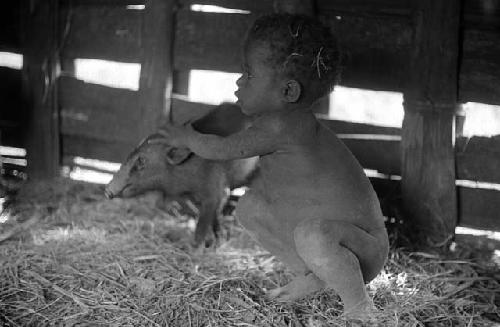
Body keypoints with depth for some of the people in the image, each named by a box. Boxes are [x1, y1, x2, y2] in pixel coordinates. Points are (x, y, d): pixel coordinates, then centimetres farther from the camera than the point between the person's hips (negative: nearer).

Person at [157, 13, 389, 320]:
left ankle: (360, 306, -20)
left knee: (312, 235, -41)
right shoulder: (290, 122, 6)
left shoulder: (280, 126, -25)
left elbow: (222, 150, -12)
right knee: (250, 206, 11)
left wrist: (187, 138, 7)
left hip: (364, 244, -10)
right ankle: (311, 275, 18)